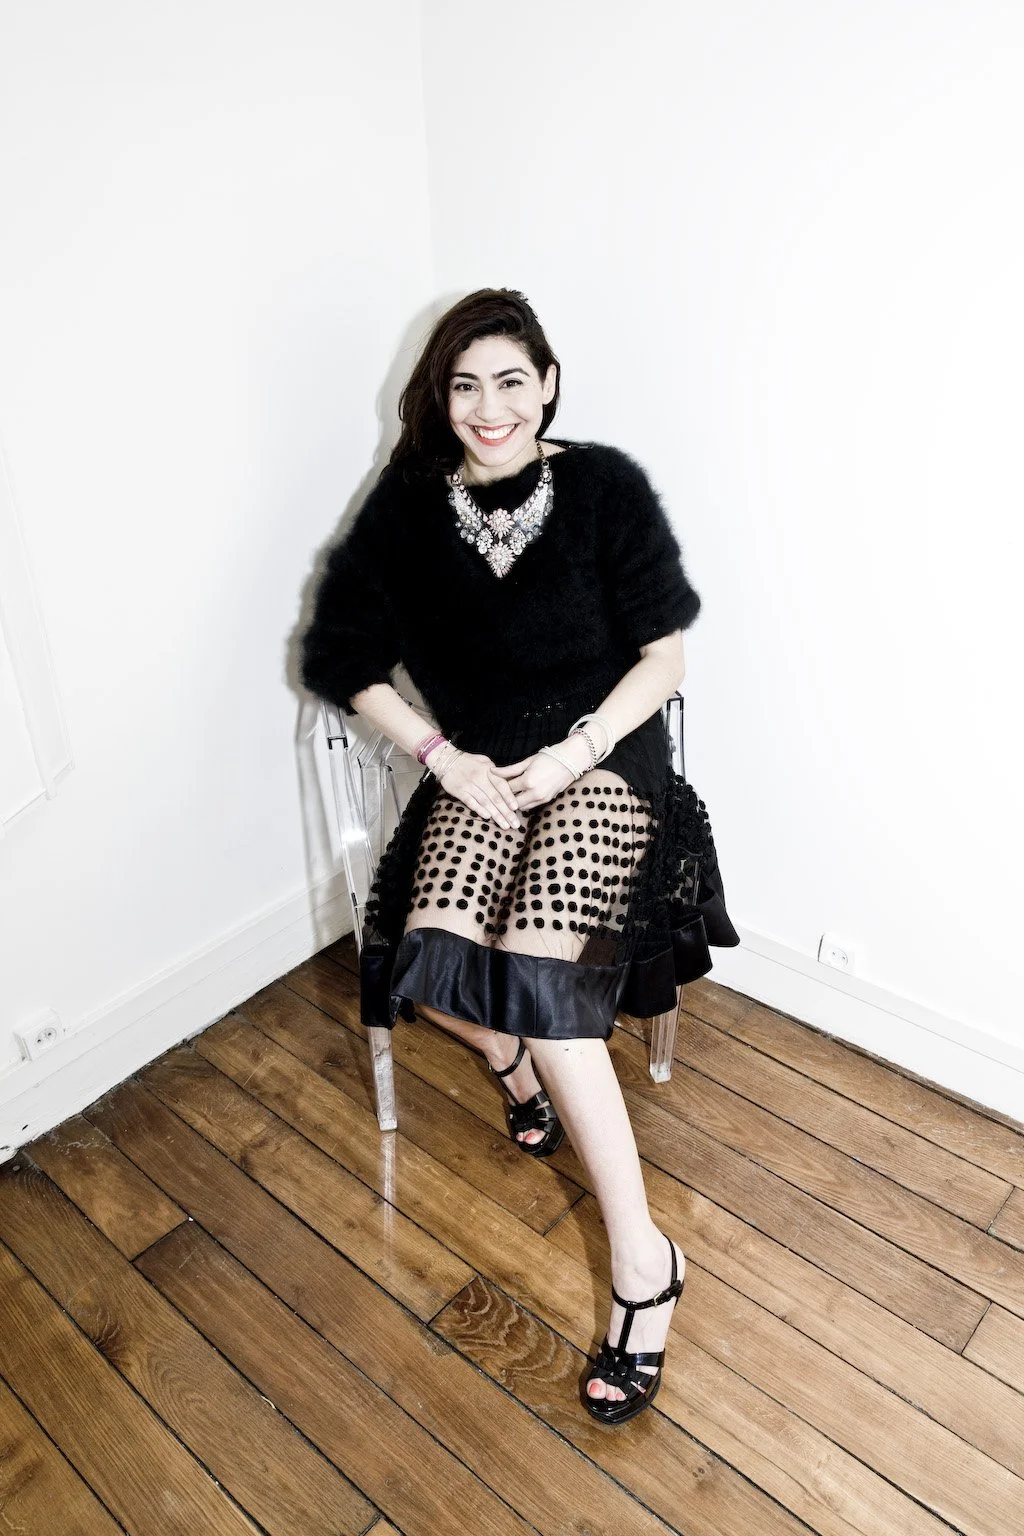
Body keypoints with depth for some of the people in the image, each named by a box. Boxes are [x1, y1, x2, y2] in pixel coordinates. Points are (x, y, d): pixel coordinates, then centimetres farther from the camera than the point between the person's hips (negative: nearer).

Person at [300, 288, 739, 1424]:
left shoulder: (606, 488, -5)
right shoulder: (406, 508, 1)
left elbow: (664, 656, -2)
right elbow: (342, 660, 4)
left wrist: (573, 748, -14)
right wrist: (442, 755, -7)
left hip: (600, 756, -3)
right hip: (481, 767, 3)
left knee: (536, 968, -25)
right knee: (433, 959, -23)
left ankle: (642, 1260, -13)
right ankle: (517, 1062, 14)